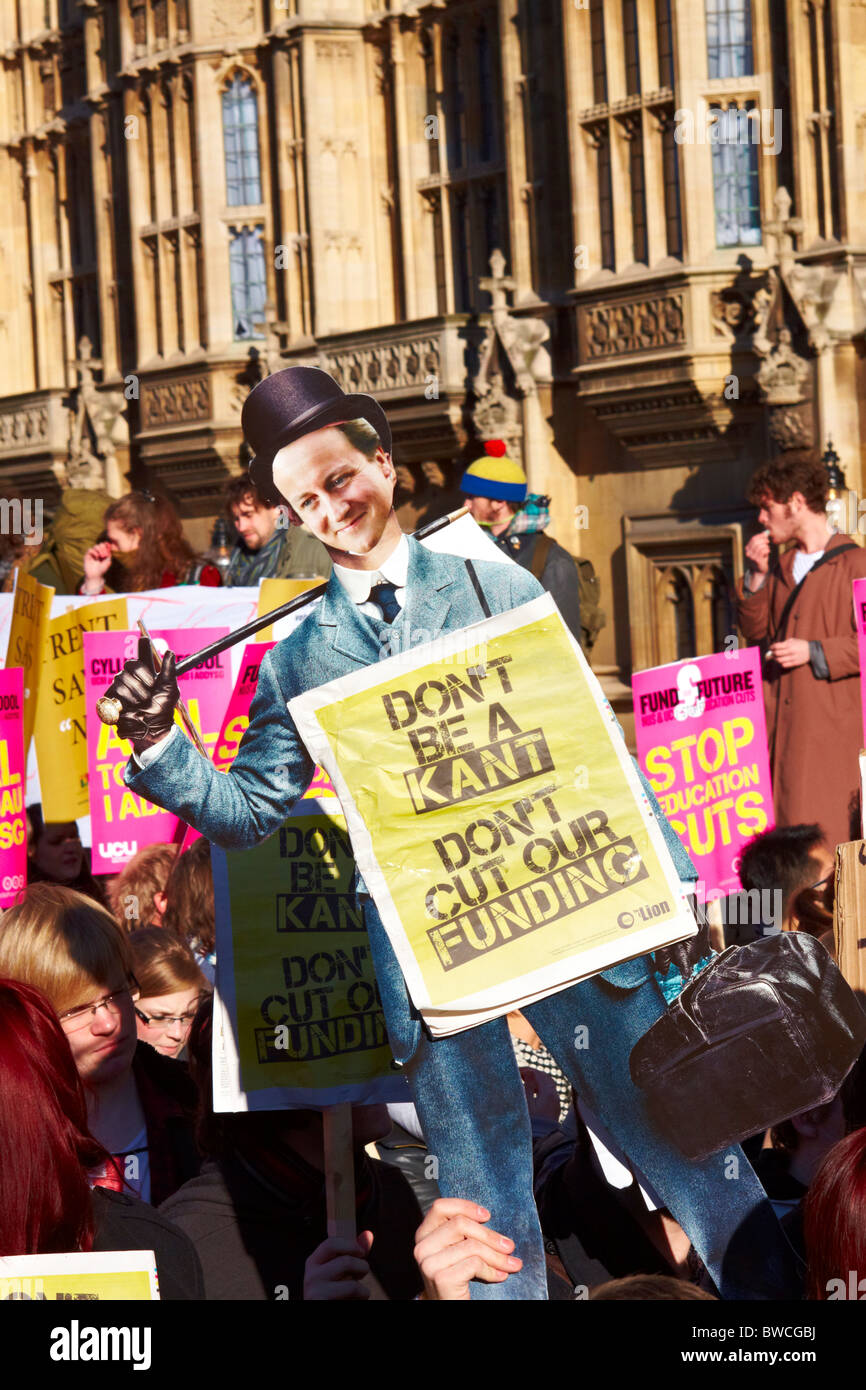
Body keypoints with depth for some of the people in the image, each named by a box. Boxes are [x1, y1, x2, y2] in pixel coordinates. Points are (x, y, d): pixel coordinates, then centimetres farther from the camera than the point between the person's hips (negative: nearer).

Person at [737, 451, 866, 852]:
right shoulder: (782, 568, 17)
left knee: (827, 837, -8)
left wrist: (815, 652, -16)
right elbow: (754, 630, 15)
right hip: (779, 722, 7)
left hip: (831, 724, -7)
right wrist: (757, 577, 4)